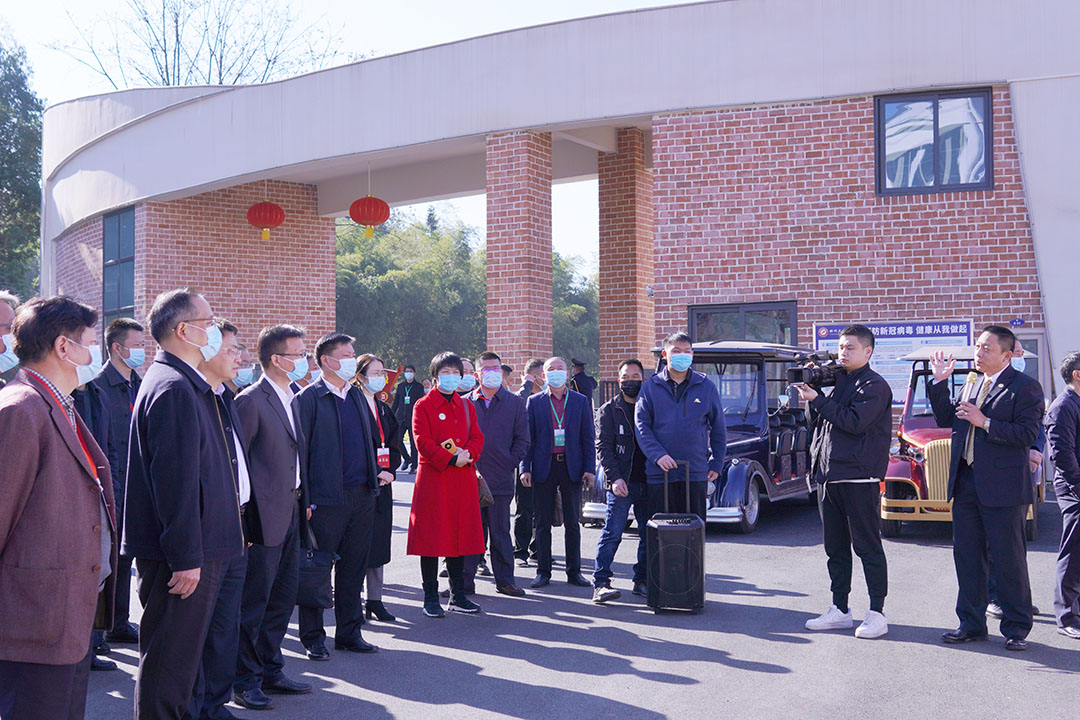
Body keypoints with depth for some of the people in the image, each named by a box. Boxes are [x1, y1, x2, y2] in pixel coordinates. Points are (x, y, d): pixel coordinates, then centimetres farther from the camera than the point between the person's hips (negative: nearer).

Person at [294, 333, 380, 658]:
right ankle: (313, 637, 15)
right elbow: (299, 450, -9)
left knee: (354, 568, 12)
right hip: (327, 499, -6)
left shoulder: (356, 395, 14)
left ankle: (349, 632, 22)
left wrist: (374, 475, 14)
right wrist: (305, 497, -12)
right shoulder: (309, 397, -7)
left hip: (362, 496, 6)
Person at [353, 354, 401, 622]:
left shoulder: (384, 409, 16)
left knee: (379, 540, 9)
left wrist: (388, 472, -2)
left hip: (382, 482, 7)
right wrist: (374, 474, -15)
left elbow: (394, 446, 16)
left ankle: (375, 600, 16)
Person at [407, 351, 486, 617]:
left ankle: (458, 597, 17)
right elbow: (423, 442, -10)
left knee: (460, 535, 8)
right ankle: (431, 599, 6)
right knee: (432, 538, -2)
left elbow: (477, 437, 11)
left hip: (463, 479, 5)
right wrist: (451, 458, -19)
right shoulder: (424, 405, -1)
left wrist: (467, 453, -11)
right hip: (433, 479, -5)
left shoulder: (466, 405, 15)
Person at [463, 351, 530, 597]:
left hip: (500, 478, 0)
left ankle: (505, 580, 14)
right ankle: (465, 580, 11)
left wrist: (510, 463, -3)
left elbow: (522, 439, 6)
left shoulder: (515, 403, 8)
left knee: (500, 532, 6)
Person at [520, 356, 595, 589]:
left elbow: (588, 438, 6)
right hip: (544, 468, 0)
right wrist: (525, 469, -4)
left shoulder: (580, 401, 7)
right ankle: (543, 571, 11)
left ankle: (574, 571, 13)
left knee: (572, 522, 5)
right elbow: (528, 438, 4)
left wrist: (589, 469, -2)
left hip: (572, 468, 0)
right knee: (543, 522, 3)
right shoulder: (534, 402, 5)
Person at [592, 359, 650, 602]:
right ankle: (601, 583, -6)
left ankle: (642, 581, 16)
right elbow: (603, 446, -3)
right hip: (622, 483, -4)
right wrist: (615, 478, -14)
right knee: (612, 533, -8)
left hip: (649, 482, 4)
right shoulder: (609, 410, 4)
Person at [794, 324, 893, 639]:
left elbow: (855, 422, -20)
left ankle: (877, 613, 4)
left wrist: (818, 400, -15)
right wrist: (811, 394, 1)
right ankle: (839, 610, 21)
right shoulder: (836, 380, 17)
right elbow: (817, 422, 17)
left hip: (859, 477, -8)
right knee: (835, 548, 12)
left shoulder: (874, 386, -7)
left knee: (867, 546, -2)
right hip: (828, 475, 8)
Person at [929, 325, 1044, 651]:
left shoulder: (1024, 387, -7)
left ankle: (1016, 627, 14)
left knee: (1009, 560, 2)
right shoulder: (972, 386, 15)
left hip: (1002, 488, -7)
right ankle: (971, 623, 22)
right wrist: (940, 383, 7)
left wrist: (985, 422, -20)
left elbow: (1027, 434, -16)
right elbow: (946, 420, 15)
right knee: (966, 555, 11)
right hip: (966, 484, 7)